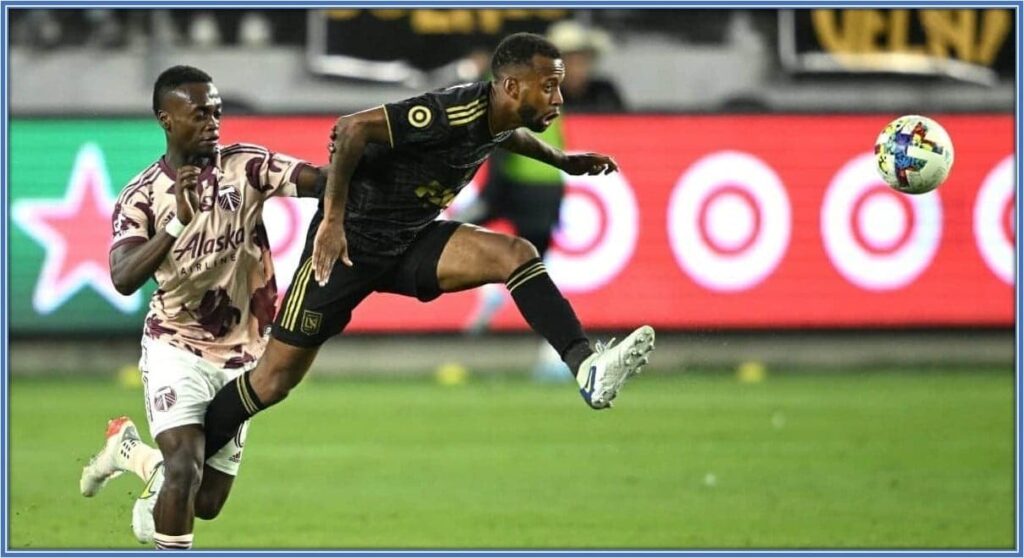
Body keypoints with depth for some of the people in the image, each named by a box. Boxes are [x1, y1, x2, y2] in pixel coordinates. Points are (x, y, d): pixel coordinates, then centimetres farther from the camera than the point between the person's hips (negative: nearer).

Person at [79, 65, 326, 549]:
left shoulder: (245, 166, -6)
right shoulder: (142, 196, -7)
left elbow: (317, 181, -20)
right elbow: (123, 280, -21)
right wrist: (178, 223, -33)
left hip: (239, 357, 3)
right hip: (177, 348, -3)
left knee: (208, 503, 9)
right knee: (184, 466, -25)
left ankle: (130, 450, 39)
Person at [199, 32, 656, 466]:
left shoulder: (498, 117, 0)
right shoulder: (454, 113, -28)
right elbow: (352, 129, -33)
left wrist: (562, 162, 26)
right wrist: (332, 221, -34)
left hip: (412, 241, 8)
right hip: (350, 241, -7)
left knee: (516, 255, -16)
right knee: (276, 378, -4)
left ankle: (588, 369, -27)